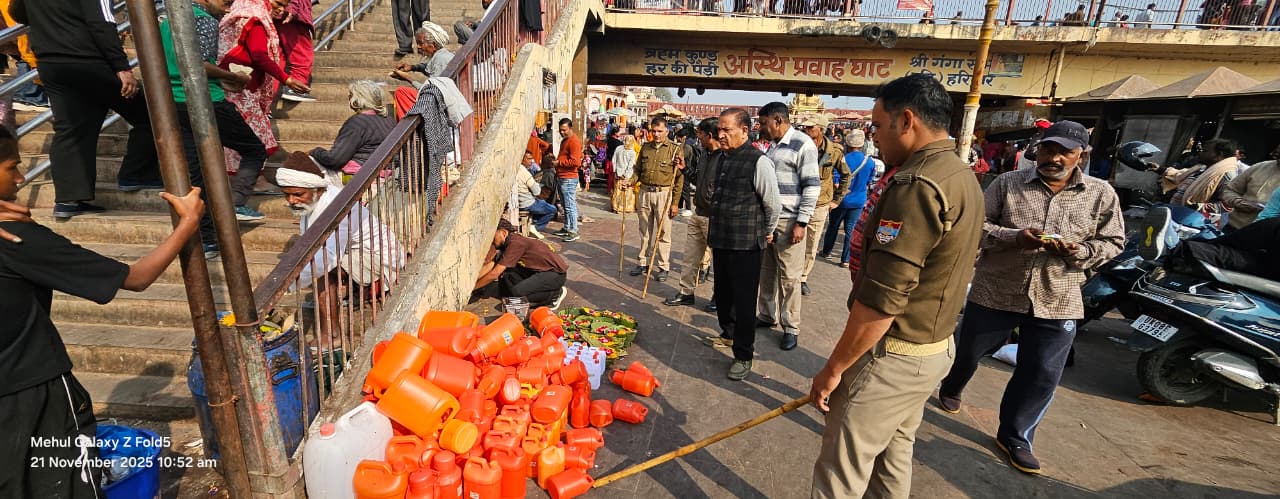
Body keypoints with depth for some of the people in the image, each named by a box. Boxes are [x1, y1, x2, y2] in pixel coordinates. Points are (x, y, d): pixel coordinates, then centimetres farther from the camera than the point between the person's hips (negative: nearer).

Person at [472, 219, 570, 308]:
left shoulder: (516, 243, -22)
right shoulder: (508, 243, 5)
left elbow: (494, 274, -21)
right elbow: (489, 265, 7)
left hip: (556, 273, -9)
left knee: (516, 292, -23)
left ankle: (556, 293, -4)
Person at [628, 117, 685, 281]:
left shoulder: (675, 149, -3)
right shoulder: (645, 148, 10)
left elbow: (679, 178, -5)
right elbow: (638, 170, 16)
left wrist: (675, 202, -8)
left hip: (663, 194, -4)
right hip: (645, 192, 4)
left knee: (663, 233, 2)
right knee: (645, 231, 13)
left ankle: (663, 267, 12)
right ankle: (643, 262, 25)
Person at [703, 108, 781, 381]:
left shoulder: (759, 162, -16)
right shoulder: (720, 159, 8)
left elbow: (774, 205, -10)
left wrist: (766, 234, 2)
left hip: (746, 245, -8)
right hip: (720, 241, 8)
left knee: (744, 301, 1)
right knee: (722, 294, 21)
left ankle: (743, 355, 15)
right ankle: (729, 334, 44)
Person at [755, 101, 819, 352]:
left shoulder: (803, 145, -10)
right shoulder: (772, 145, 13)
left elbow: (812, 186, -14)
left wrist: (801, 223, -17)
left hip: (789, 221, -7)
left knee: (789, 276, 0)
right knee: (767, 271, 14)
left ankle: (791, 328, 11)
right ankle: (766, 315, 28)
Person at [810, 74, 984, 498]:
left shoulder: (916, 184, -24)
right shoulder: (964, 178, 9)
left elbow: (880, 301, -27)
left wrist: (833, 369, -17)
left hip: (892, 355, -10)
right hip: (934, 347, 10)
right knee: (893, 454, 23)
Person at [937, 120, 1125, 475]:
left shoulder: (1101, 194, 2)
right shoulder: (1007, 183, -4)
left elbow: (1112, 242, 5)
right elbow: (976, 224, -8)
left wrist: (1078, 252, -16)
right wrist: (1014, 237, -25)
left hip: (1057, 301, 2)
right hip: (995, 290, -1)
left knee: (1041, 376, 7)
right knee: (967, 352, 16)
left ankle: (1014, 436, 26)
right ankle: (950, 389, 47)